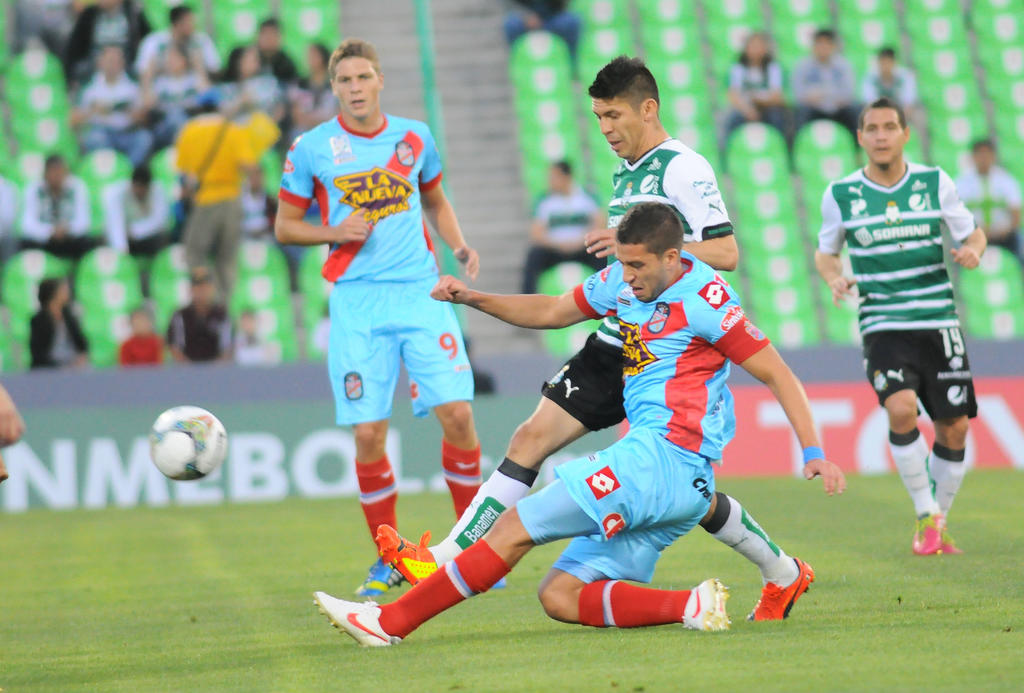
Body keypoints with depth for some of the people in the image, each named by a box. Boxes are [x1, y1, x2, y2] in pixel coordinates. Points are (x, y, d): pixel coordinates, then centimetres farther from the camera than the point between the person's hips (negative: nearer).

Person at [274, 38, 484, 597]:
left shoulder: (414, 138, 9)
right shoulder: (311, 149, 1)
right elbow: (284, 227, 9)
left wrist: (460, 248, 7)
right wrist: (336, 231, -9)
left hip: (420, 292, 2)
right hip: (356, 301, -2)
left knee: (457, 414, -9)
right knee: (368, 435, -7)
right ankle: (389, 557, 11)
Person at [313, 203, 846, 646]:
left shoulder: (704, 300, -8)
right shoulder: (622, 281, 14)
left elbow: (777, 375, -5)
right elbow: (551, 312, 27)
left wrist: (815, 454, -12)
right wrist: (470, 298, 15)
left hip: (663, 459, -9)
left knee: (516, 527, -11)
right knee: (559, 597, -2)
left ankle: (392, 621, -9)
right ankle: (689, 606, -15)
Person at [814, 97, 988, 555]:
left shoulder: (934, 183, 3)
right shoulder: (841, 195, 1)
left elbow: (971, 231, 13)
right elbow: (825, 252, 15)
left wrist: (973, 250, -11)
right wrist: (834, 279, -7)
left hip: (939, 323, 2)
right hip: (883, 326, -2)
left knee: (954, 428, 2)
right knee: (901, 408, -25)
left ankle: (939, 521, 24)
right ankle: (925, 517, -9)